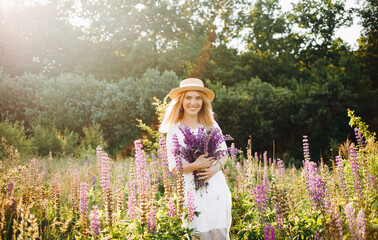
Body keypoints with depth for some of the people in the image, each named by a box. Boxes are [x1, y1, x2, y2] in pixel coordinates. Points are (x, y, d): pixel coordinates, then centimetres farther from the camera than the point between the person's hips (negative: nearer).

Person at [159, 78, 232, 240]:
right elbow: (174, 168, -4)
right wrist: (196, 165, -20)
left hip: (217, 188, 3)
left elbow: (224, 153, 11)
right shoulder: (175, 131, -3)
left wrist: (217, 166, -11)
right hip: (193, 192, -2)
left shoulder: (211, 124, 6)